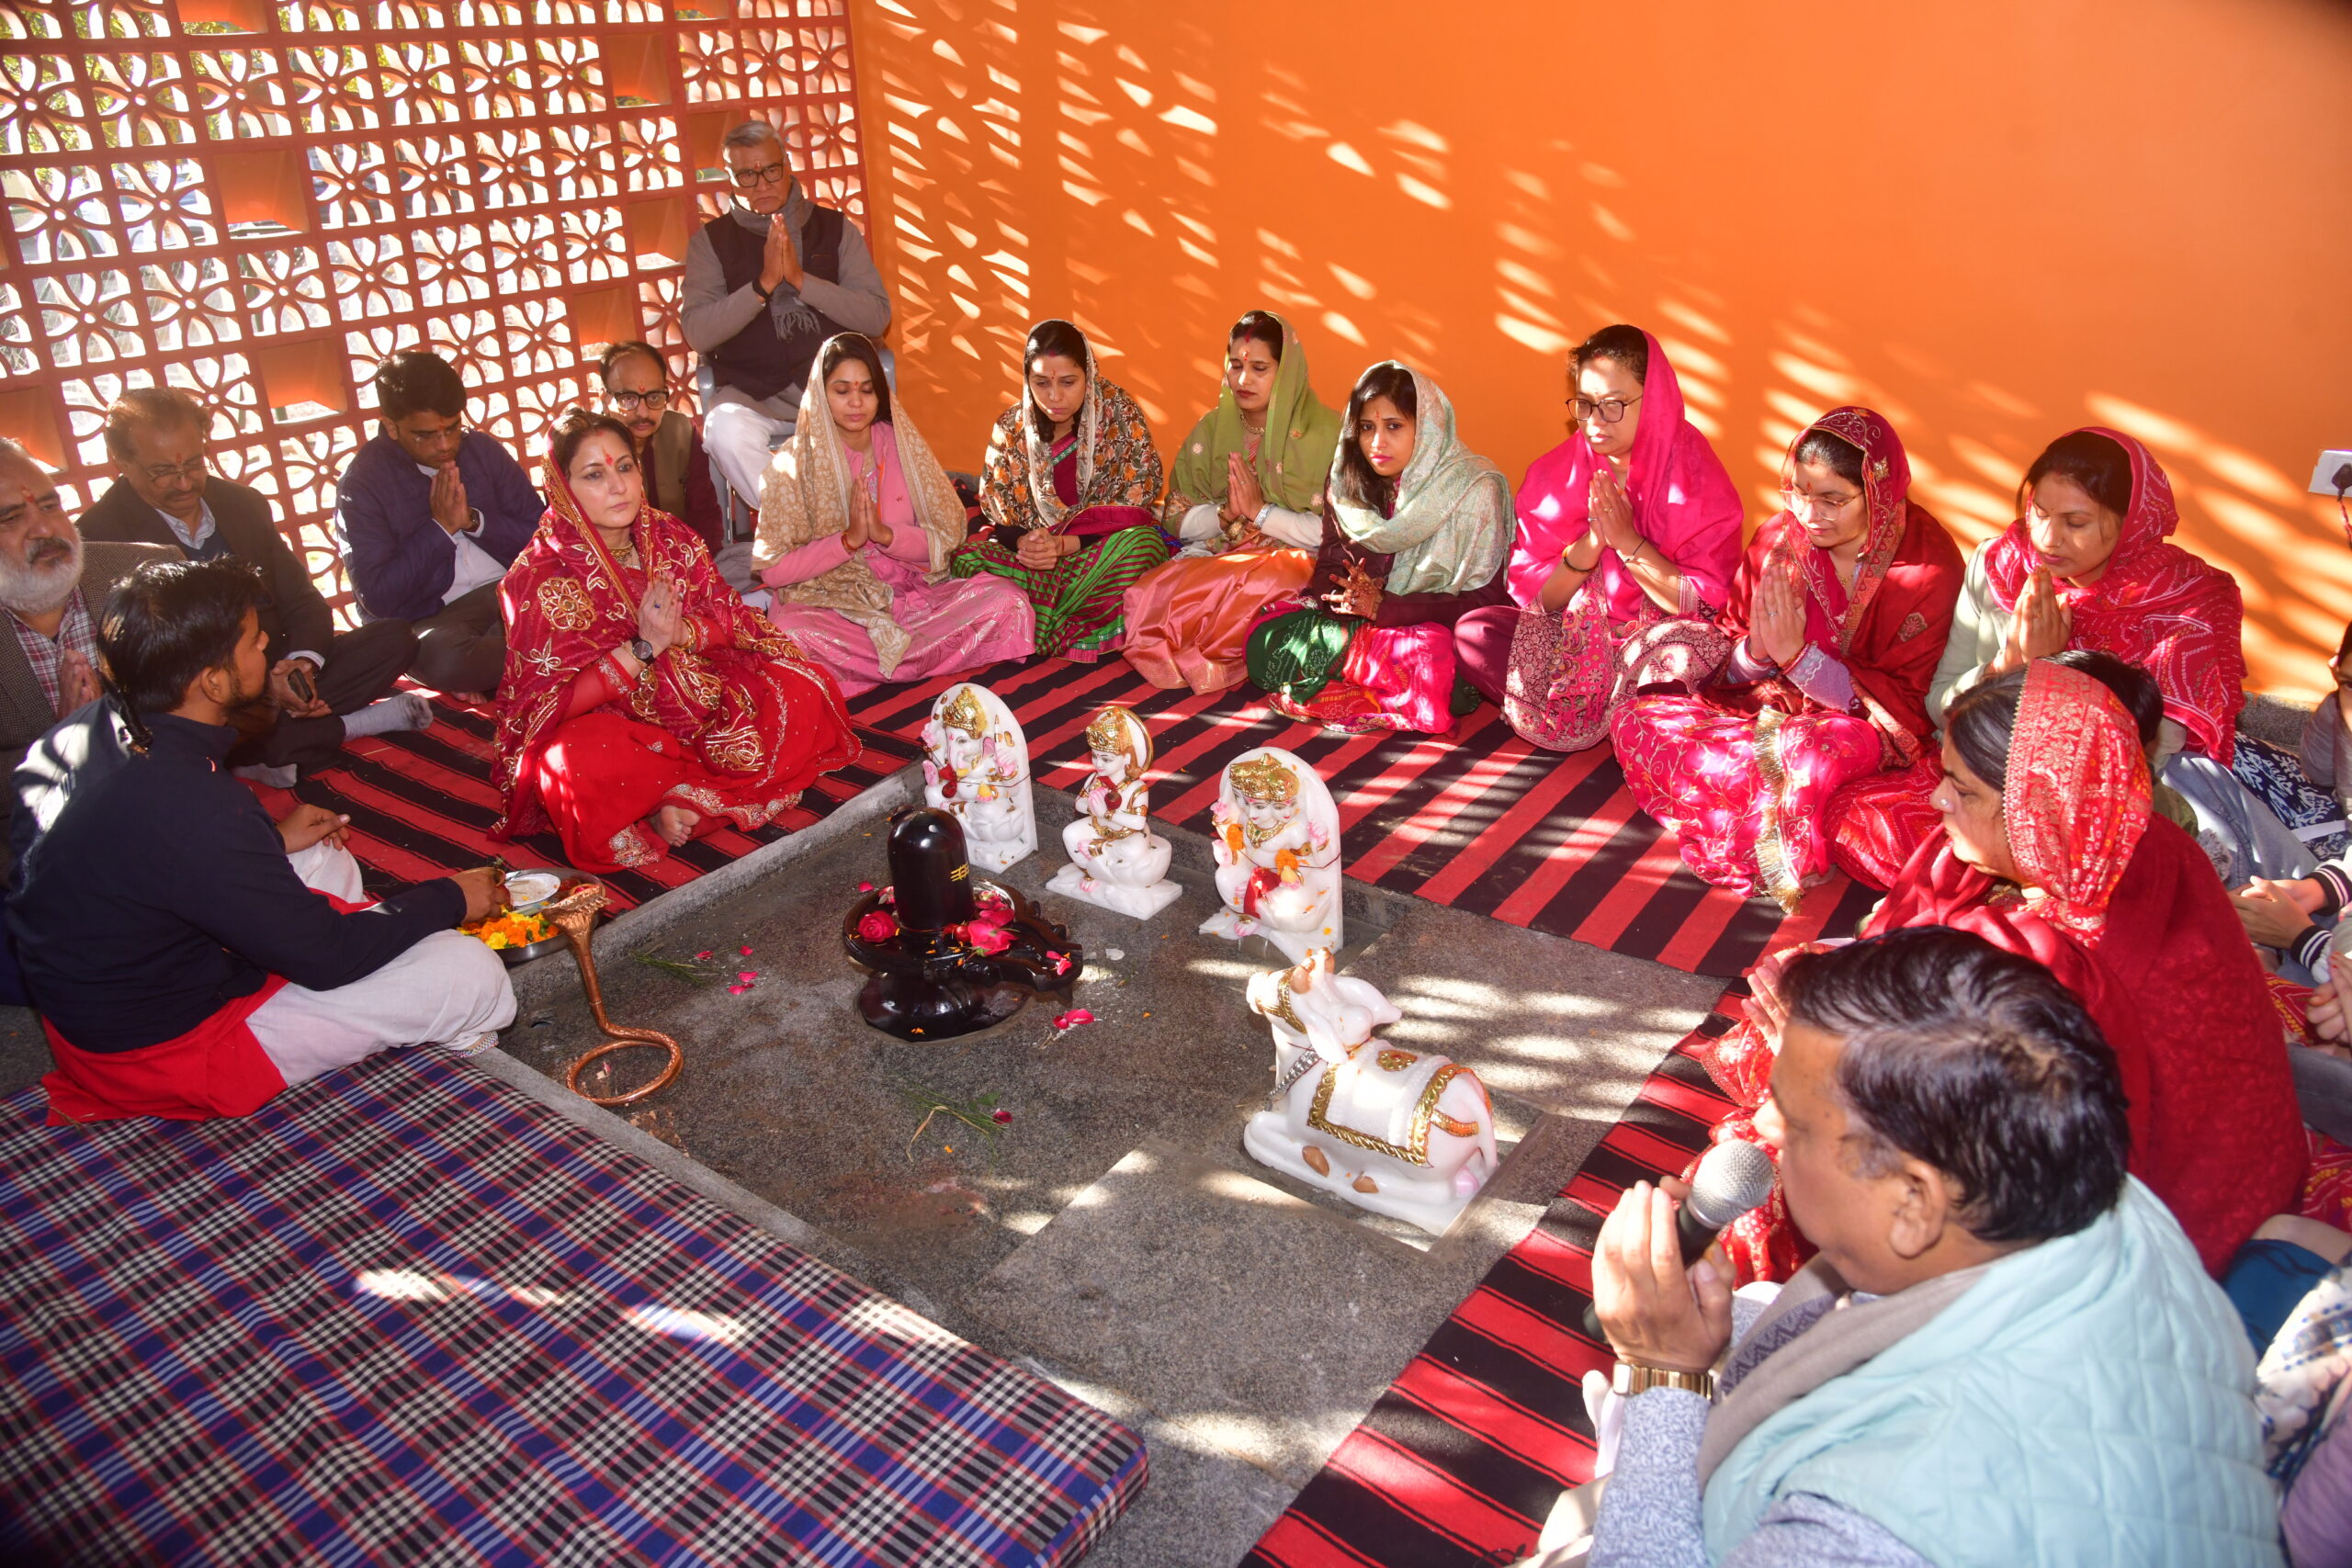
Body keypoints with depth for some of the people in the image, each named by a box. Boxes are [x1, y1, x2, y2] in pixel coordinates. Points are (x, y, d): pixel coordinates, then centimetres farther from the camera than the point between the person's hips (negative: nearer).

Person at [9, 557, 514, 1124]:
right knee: (474, 974, -15)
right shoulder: (190, 804, -34)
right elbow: (324, 955, -24)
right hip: (166, 1048, -9)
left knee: (322, 856, 22)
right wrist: (451, 899, -9)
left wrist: (273, 839, 11)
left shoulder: (77, 733, -7)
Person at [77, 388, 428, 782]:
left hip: (275, 671, 5)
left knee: (394, 638, -10)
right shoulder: (99, 534, -8)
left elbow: (303, 601, 9)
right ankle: (341, 726, -17)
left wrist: (301, 661, -15)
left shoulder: (244, 503, 10)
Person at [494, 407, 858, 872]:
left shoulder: (670, 538, 1)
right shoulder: (540, 577, -13)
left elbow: (734, 620, 3)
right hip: (608, 725, -5)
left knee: (805, 690, -12)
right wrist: (643, 647, -24)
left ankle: (679, 802, -19)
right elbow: (550, 704, -17)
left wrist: (681, 633, -19)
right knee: (586, 766, -40)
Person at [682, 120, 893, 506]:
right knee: (726, 429, -33)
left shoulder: (836, 229, 10)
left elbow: (877, 316, -1)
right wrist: (764, 283, -13)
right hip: (752, 393, 0)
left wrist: (800, 278, -11)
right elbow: (698, 334, -4)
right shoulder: (711, 240, 9)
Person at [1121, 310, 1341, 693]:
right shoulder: (1212, 429, 10)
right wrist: (1225, 514, -11)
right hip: (1216, 555, 4)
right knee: (1146, 594, -27)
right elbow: (1175, 520, 9)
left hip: (1291, 561, -3)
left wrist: (1261, 511, -14)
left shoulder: (1325, 432, -3)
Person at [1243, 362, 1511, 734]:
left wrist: (1384, 606, -24)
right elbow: (1328, 569, 6)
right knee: (1267, 636, -18)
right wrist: (1346, 595, -21)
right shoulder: (1348, 483, 3)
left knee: (1430, 658, -41)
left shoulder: (1474, 490, -12)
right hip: (1359, 619, 5)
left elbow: (1482, 601, -15)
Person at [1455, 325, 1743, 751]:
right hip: (1572, 643, 3)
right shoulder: (1553, 474, -2)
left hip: (1654, 646, -3)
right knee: (1474, 632, -21)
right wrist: (1591, 542, -20)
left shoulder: (1695, 477, -9)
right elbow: (1533, 595, -3)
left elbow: (1705, 606, -13)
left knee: (1691, 649, -37)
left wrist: (1627, 540, -21)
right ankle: (1627, 713, -15)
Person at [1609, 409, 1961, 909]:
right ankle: (1780, 844, -17)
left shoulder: (1930, 568, -13)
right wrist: (1756, 651, -20)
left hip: (1869, 729, -5)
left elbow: (1909, 705, -14)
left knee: (1810, 751, -42)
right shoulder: (1778, 540, -1)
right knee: (1637, 722, -18)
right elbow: (1729, 670, 6)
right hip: (1770, 704, 5)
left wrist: (1797, 654, -23)